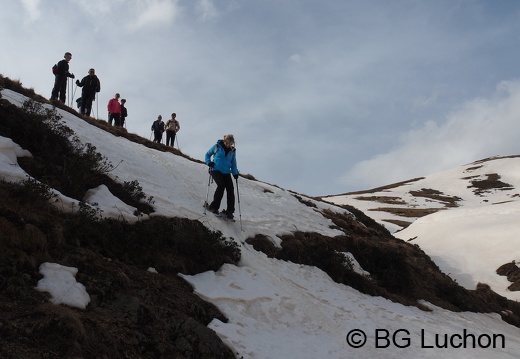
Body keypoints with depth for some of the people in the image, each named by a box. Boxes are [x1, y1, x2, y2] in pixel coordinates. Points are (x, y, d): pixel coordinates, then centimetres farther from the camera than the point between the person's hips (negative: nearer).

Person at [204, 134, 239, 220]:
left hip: (226, 172, 4)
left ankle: (229, 211, -1)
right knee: (221, 185, -25)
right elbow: (208, 154, 11)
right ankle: (214, 207, -15)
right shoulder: (217, 146, 1)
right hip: (216, 170, -4)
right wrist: (209, 162, -8)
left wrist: (235, 173, 5)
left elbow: (233, 163, 20)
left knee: (230, 189, -10)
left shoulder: (232, 151, 10)